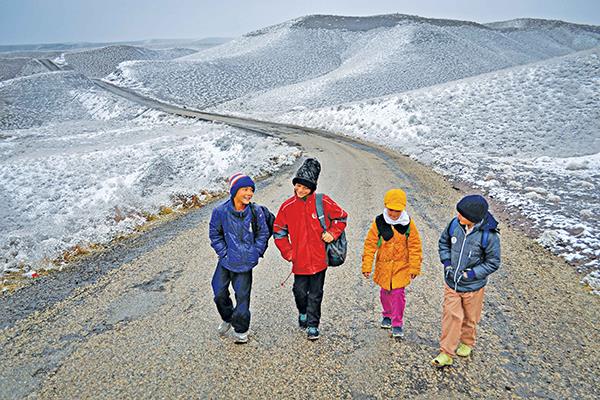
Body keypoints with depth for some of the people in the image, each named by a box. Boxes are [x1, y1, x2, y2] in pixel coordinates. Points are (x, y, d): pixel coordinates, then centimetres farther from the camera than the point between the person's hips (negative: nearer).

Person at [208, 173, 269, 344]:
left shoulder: (256, 212, -11)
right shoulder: (221, 211, -12)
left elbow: (263, 234, 3)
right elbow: (214, 234, 1)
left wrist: (255, 253, -4)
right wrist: (224, 253, -5)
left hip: (246, 263, -1)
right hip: (226, 261, 1)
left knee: (242, 296, 7)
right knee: (219, 294, 9)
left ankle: (240, 330, 29)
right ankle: (227, 318, 40)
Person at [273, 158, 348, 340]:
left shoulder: (323, 202, -7)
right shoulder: (287, 206, -3)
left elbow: (341, 217, 8)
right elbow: (278, 231, 8)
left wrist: (333, 233, -6)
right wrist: (288, 252, 2)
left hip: (319, 258, -1)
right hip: (300, 260, 1)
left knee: (315, 294, 8)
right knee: (300, 291, 10)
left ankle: (312, 325, 23)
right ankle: (303, 313, 41)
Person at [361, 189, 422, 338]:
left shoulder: (408, 224, -9)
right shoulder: (379, 223, -10)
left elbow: (415, 247, -2)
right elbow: (370, 245, -6)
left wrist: (414, 268, -1)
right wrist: (367, 266, -6)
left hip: (401, 266, -1)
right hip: (384, 265, 2)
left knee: (398, 293, -2)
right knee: (385, 292, 16)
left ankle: (397, 324, 11)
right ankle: (387, 315, 41)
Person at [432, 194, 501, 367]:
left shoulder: (489, 235, -23)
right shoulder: (455, 224, -13)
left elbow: (493, 263, -12)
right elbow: (444, 242, 7)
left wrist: (471, 273, -20)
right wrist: (446, 262, -5)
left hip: (473, 286, -2)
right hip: (451, 283, 2)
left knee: (470, 318, 19)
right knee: (451, 316, 3)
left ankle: (467, 343, 46)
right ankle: (446, 353, 13)